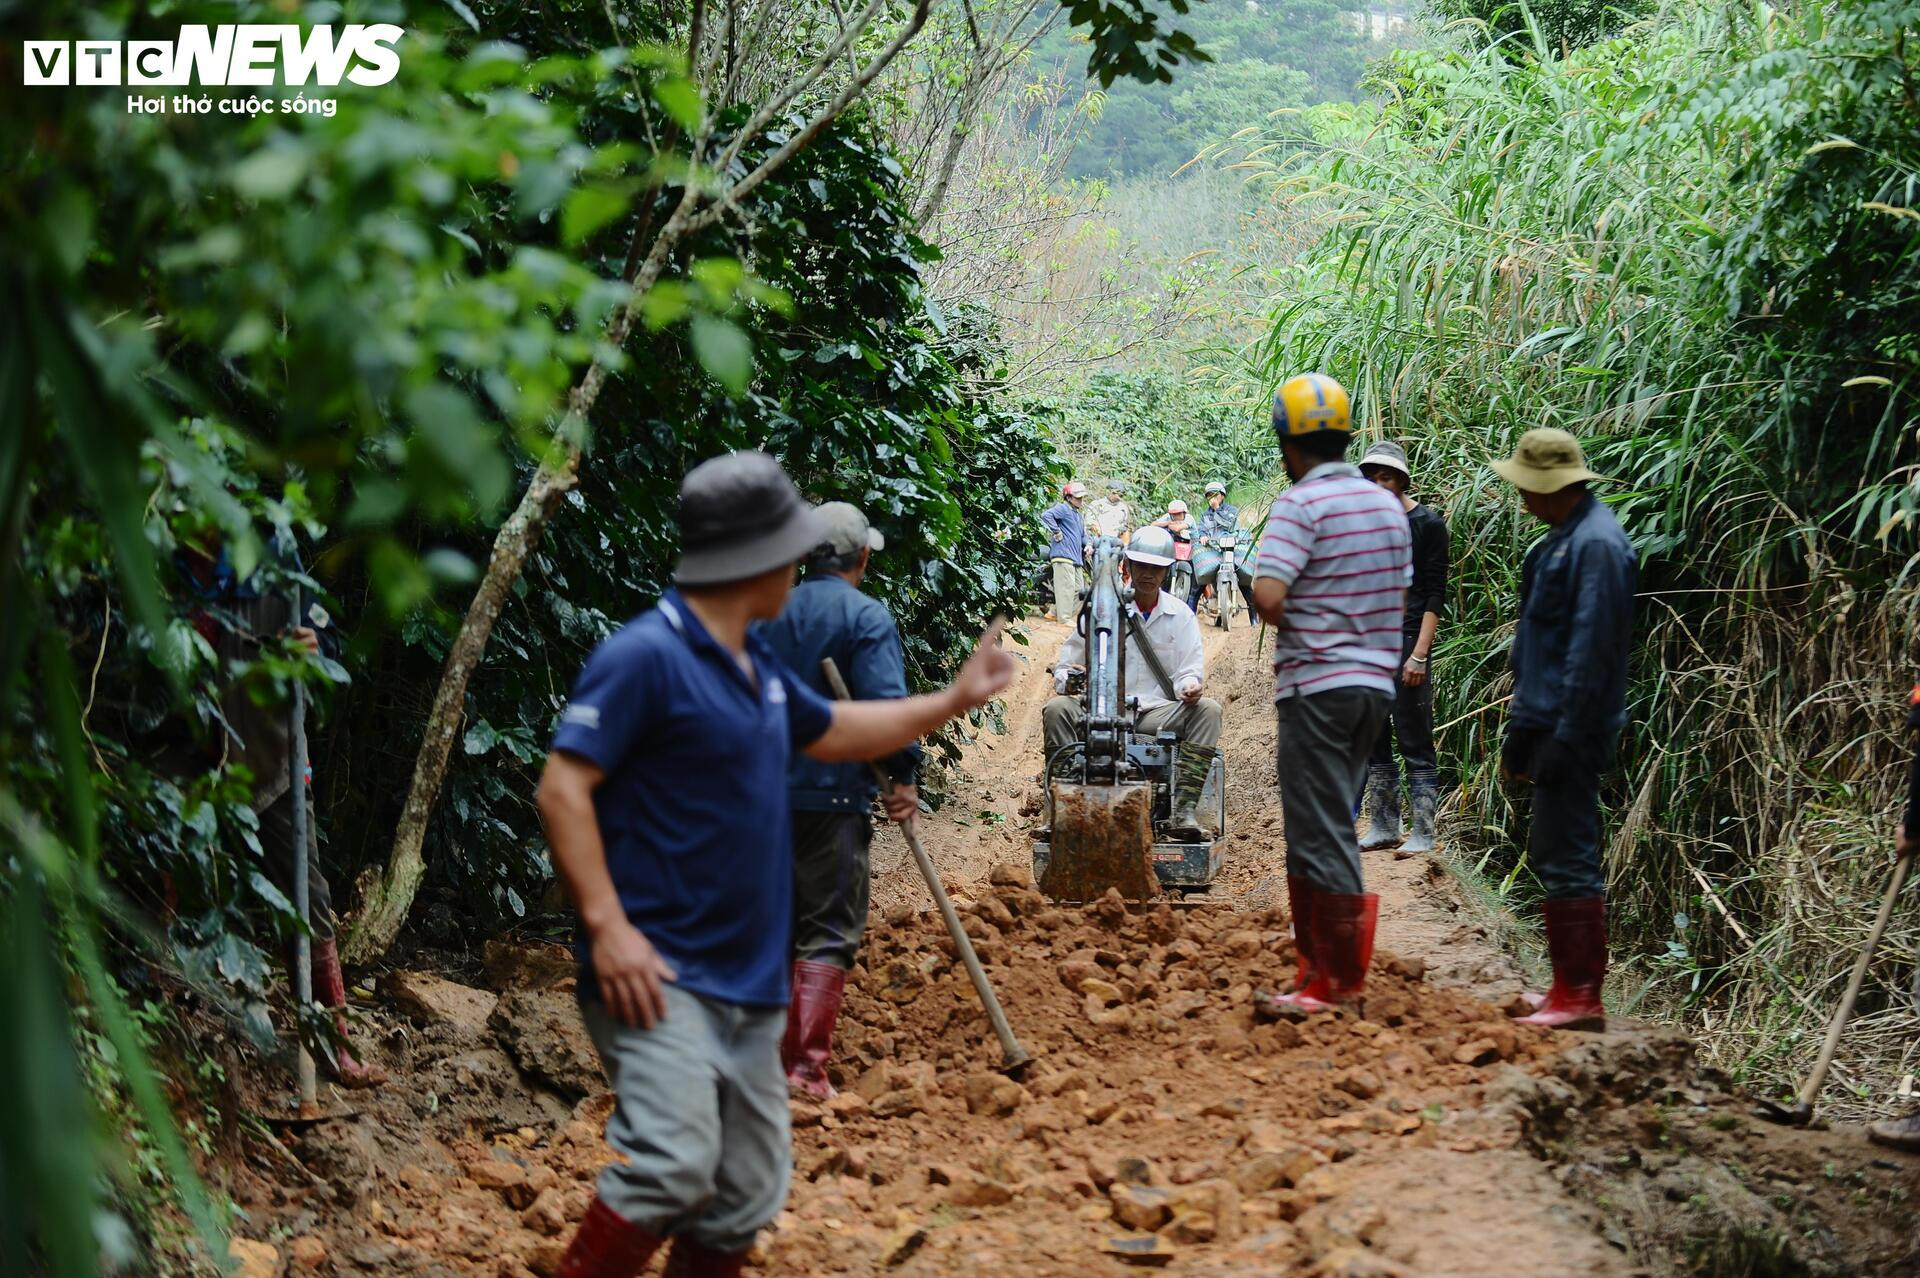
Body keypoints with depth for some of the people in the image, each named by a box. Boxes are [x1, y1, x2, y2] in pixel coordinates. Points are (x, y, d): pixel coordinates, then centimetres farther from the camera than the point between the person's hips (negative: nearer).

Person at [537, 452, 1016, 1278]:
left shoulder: (756, 666, 15)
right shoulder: (646, 656, -12)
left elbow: (831, 732, 33)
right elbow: (563, 788, -16)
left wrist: (951, 702, 32)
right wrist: (607, 924, -23)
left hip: (749, 983, 9)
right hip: (657, 974, -9)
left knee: (746, 1197, 9)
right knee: (671, 1168, -23)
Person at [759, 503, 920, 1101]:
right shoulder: (866, 616, -8)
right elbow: (886, 703, -17)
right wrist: (904, 776, -9)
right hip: (833, 794, -6)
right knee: (829, 932, -2)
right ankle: (807, 1066, -9)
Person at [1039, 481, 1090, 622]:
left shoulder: (1079, 516, 25)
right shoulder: (1063, 508, -5)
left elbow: (1083, 535, 33)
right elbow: (1046, 515, -22)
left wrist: (1087, 545, 12)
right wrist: (1056, 532, -19)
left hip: (1077, 558, 10)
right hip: (1063, 555, -10)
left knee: (1078, 589, 11)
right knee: (1067, 586, -12)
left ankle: (1056, 613, 19)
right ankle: (1064, 618, -10)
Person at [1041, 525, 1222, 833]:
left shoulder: (1180, 614, 12)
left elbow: (1190, 670, 7)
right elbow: (1065, 664, 7)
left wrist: (1190, 686, -18)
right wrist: (1067, 679, -18)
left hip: (1159, 712, 1)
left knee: (1208, 709, -26)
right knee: (1056, 709, -28)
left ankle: (1184, 808, -31)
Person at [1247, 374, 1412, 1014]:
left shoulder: (1301, 504, -13)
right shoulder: (1387, 505, 11)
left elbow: (1267, 595, -24)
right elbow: (1400, 598, 17)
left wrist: (1287, 623, -3)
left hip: (1317, 686, -8)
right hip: (1375, 683, 8)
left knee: (1321, 834, -3)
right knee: (1319, 825, 17)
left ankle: (1340, 980, -1)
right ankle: (1319, 961, 20)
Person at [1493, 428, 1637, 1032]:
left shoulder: (1596, 545, -18)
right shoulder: (1564, 536, 15)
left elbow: (1591, 652, -22)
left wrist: (1563, 738, -22)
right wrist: (1524, 727, 22)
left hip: (1571, 728, -11)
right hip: (1548, 721, 11)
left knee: (1569, 859, -7)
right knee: (1552, 854, 16)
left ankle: (1581, 998, -3)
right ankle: (1569, 987, 24)